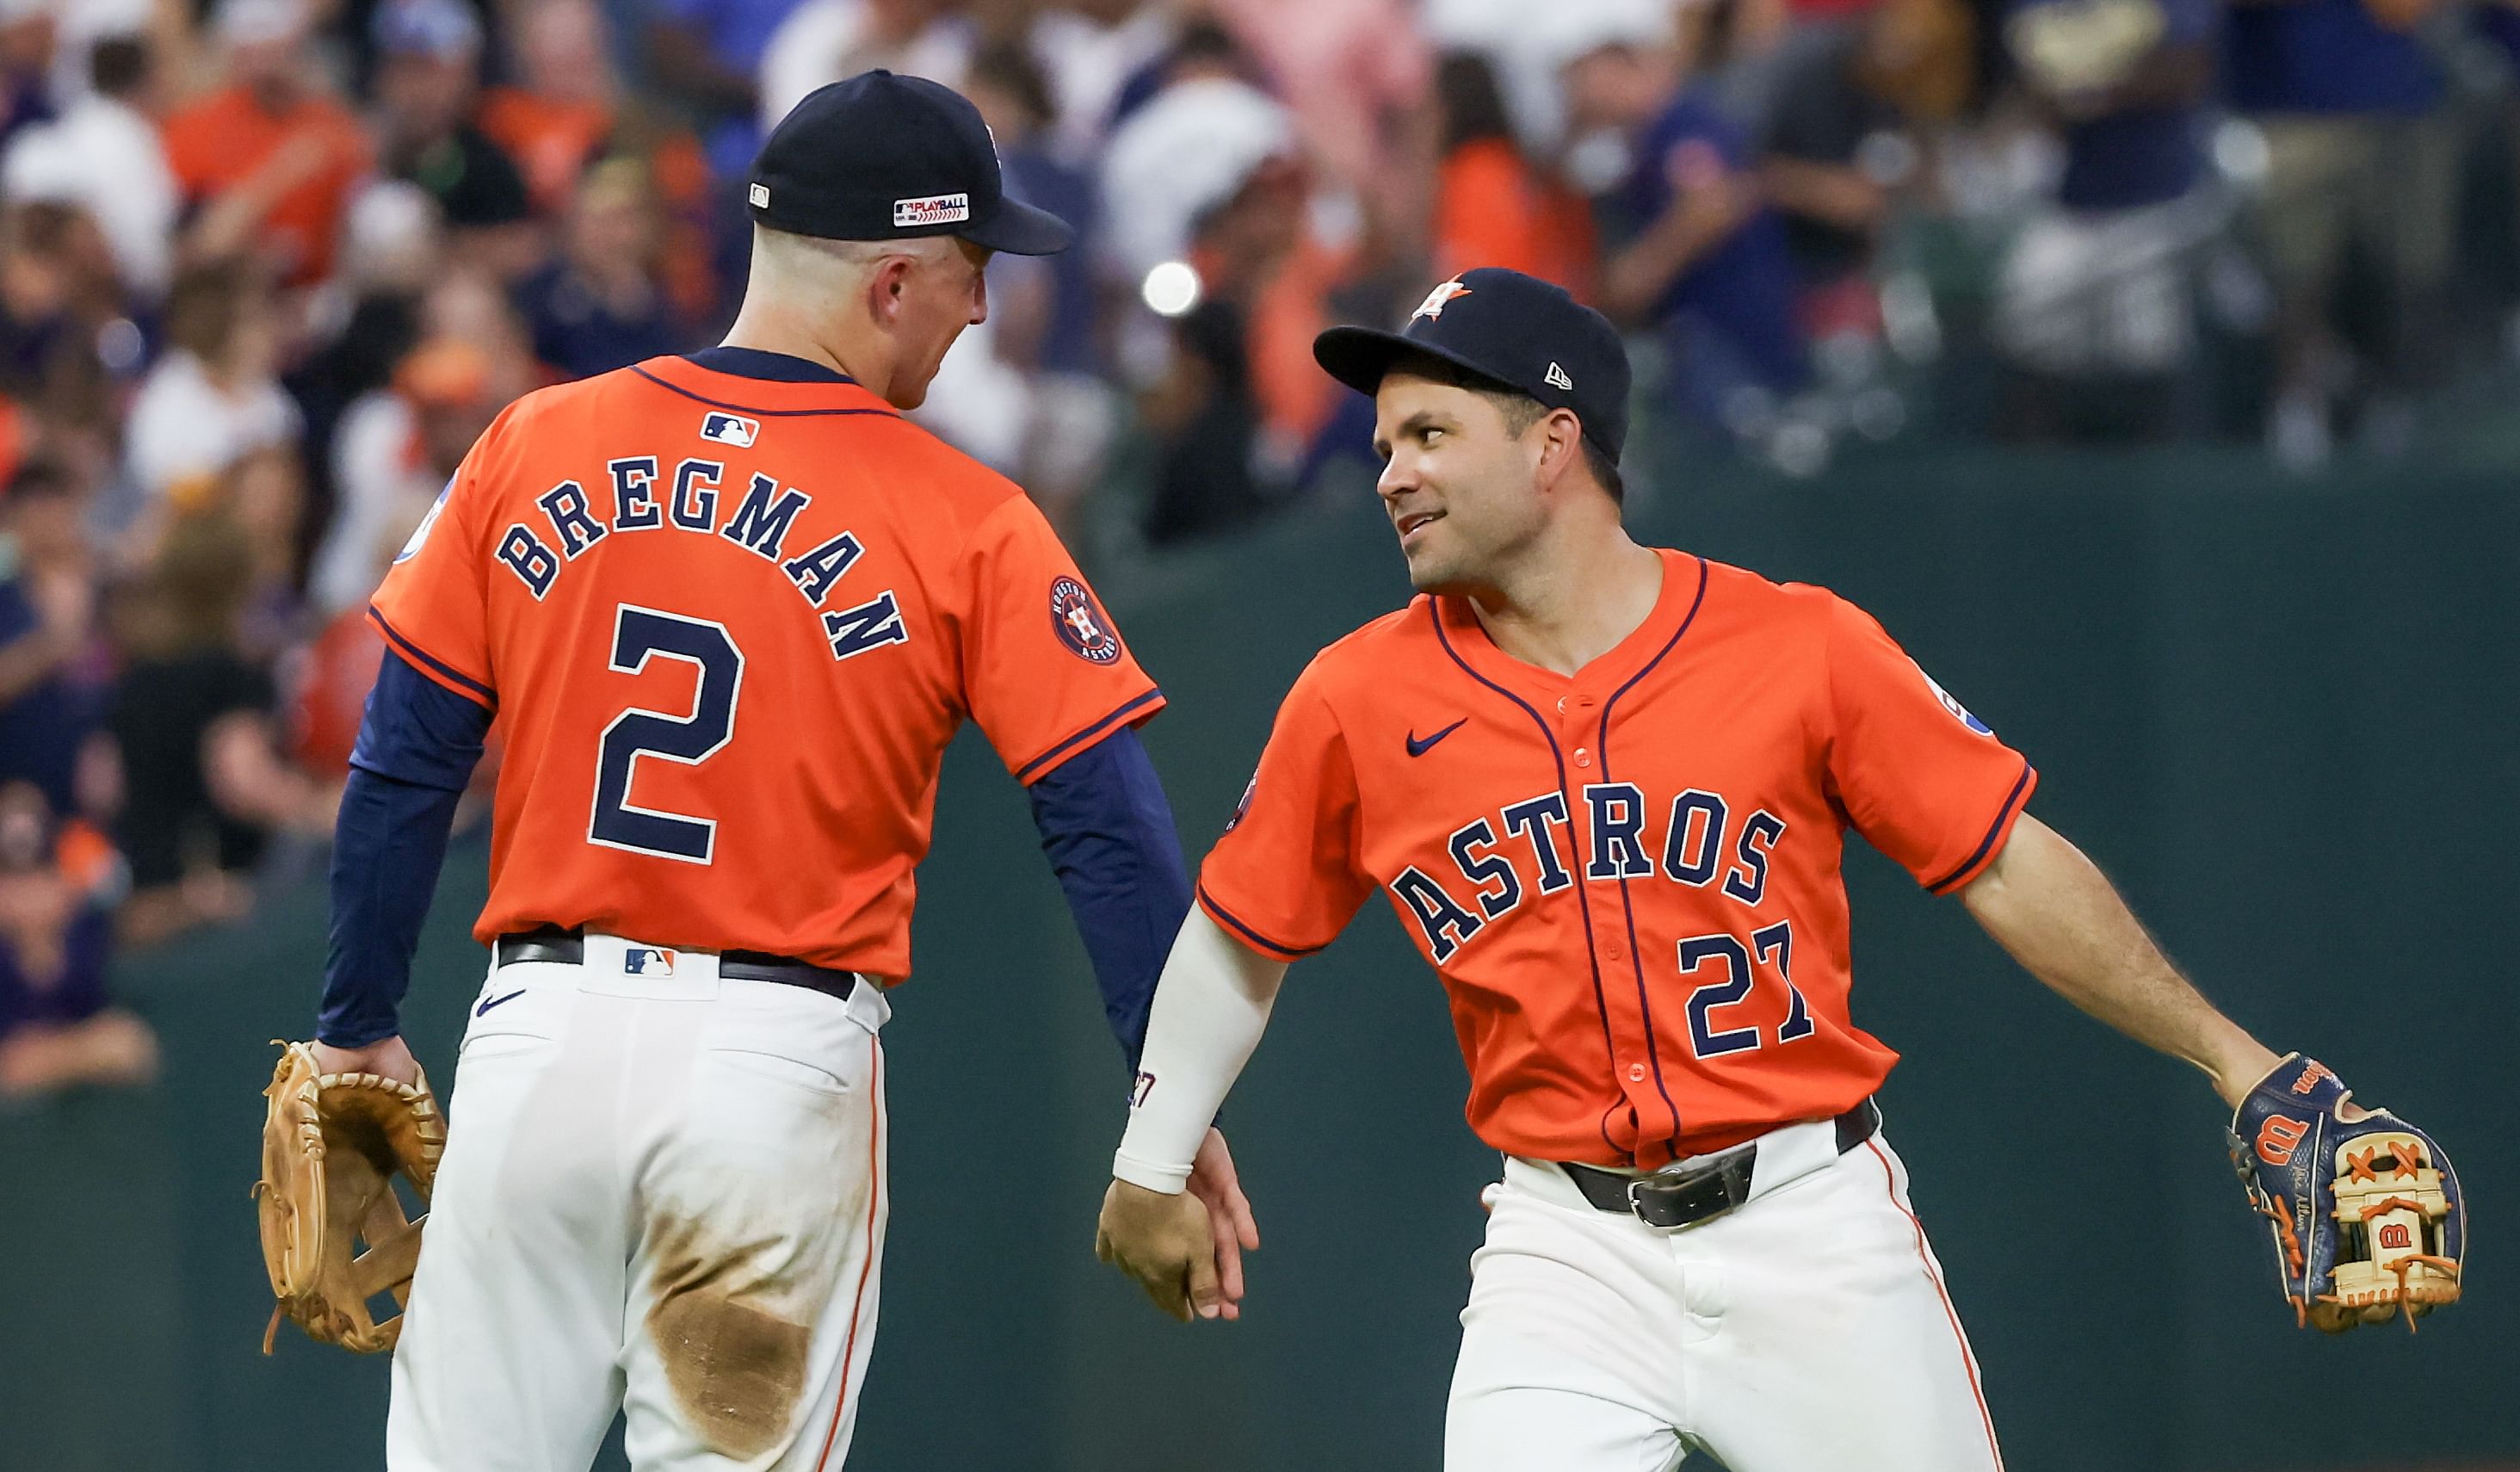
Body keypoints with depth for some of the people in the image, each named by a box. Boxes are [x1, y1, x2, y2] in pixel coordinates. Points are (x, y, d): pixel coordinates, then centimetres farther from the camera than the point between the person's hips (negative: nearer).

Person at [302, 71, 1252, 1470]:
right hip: (783, 1068, -2)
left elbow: (401, 769, 7)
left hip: (537, 1037, 2)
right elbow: (1109, 828, -5)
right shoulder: (967, 525, -3)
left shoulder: (533, 448, 4)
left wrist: (360, 1031, 16)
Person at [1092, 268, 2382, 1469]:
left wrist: (2222, 1052, -6)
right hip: (1567, 1251, 1)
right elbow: (1243, 938, 16)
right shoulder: (1357, 704, 1)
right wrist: (1148, 1170, 23)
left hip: (1815, 1226, -1)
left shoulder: (1802, 648, -4)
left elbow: (2008, 870, 0)